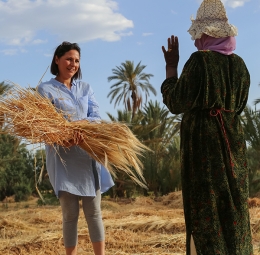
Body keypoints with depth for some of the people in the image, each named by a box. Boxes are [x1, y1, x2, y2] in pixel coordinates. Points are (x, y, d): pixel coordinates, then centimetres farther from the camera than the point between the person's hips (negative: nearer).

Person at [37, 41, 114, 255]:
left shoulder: (85, 88, 16)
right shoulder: (46, 89, 2)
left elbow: (96, 117, 3)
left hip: (89, 155, 4)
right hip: (63, 157, -3)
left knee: (94, 211, 2)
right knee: (70, 214, -1)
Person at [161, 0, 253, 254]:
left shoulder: (200, 60, -14)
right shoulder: (238, 64, 6)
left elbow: (175, 102, -13)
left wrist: (171, 66, -5)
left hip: (203, 141, -6)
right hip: (232, 140, 7)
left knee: (205, 208, 0)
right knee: (233, 206, 14)